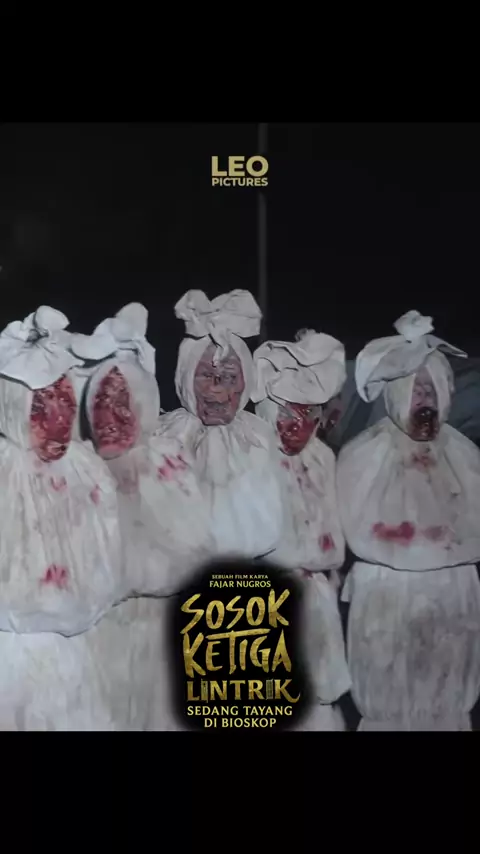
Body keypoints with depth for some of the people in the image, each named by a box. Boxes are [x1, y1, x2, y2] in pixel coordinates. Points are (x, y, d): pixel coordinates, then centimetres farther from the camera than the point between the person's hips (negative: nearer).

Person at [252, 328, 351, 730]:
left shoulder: (323, 459, 6)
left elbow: (334, 548, 10)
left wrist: (296, 556, -1)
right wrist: (310, 554, -5)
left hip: (315, 605, 5)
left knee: (315, 705, 13)